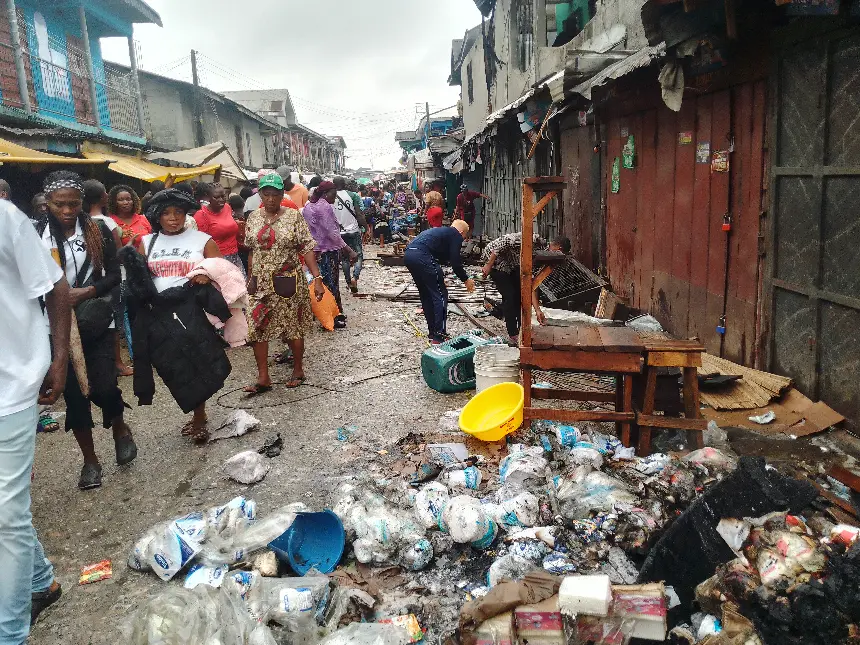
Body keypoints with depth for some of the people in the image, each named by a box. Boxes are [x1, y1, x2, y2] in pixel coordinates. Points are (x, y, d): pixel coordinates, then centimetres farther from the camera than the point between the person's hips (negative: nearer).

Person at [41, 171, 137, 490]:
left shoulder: (98, 231, 0)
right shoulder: (39, 236, -1)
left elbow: (114, 275, 0)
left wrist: (86, 292, -15)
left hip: (98, 322, -1)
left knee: (103, 386, -10)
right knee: (74, 392, 5)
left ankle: (119, 428, 25)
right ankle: (90, 460, 21)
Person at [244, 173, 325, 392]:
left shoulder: (294, 216, -7)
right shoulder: (253, 218, 5)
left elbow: (307, 249, -10)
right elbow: (251, 251, 12)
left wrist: (317, 278, -17)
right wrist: (250, 278, 11)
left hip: (289, 282, -3)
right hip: (261, 283, 4)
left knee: (293, 327, 7)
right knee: (257, 327, 1)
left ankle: (298, 370, 27)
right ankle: (263, 378, 11)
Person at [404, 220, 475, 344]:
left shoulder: (441, 231, 33)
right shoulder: (456, 235, 9)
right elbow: (455, 263, 2)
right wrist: (466, 280, 15)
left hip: (408, 255, 9)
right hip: (422, 256, -9)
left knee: (426, 296, 20)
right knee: (440, 295, 1)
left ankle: (432, 332, 26)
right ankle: (439, 336, 2)